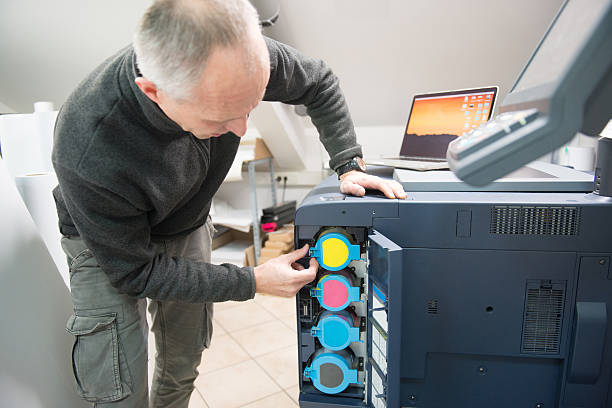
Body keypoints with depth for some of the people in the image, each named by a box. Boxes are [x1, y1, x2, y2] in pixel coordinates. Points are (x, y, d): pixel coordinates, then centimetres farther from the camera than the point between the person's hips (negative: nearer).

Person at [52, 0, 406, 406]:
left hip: (189, 227, 4)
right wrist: (252, 282, -27)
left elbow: (319, 83, -9)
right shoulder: (90, 156, -41)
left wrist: (350, 166, -18)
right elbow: (136, 271, -26)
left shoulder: (237, 54, -30)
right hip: (109, 242, -3)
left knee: (183, 367, 14)